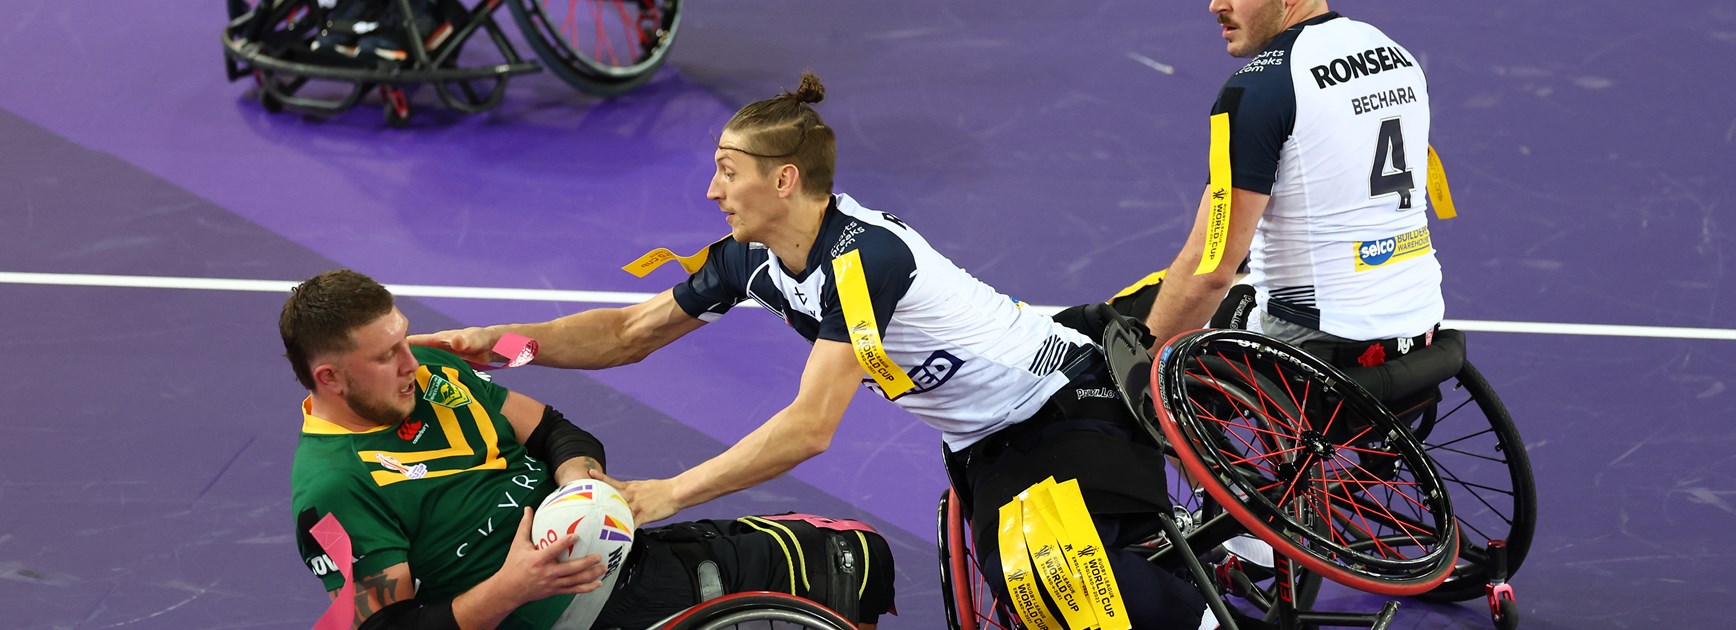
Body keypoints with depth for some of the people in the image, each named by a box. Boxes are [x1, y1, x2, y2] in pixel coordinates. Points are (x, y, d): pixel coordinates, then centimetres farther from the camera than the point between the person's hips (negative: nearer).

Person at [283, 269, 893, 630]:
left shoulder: (431, 371, 7)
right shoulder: (333, 491, -17)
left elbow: (554, 431, 13)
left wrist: (581, 480, -11)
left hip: (628, 552, 9)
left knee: (860, 556, 3)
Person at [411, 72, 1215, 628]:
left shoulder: (863, 256, -28)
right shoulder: (751, 258, -3)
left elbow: (809, 427, -33)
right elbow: (629, 332, 7)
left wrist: (667, 494, -31)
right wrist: (503, 340, -7)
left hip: (1071, 405, -8)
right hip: (987, 448, 8)